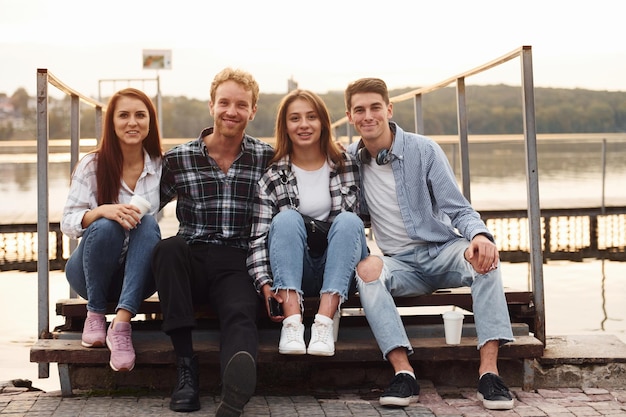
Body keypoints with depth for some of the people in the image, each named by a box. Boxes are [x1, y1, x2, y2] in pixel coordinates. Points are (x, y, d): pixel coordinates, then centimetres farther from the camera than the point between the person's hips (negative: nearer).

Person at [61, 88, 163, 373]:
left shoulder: (161, 166, 1)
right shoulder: (92, 165, -4)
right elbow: (68, 223, -11)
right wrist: (102, 210, -30)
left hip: (138, 274, 1)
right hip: (91, 273, -1)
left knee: (148, 223, -30)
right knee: (106, 227, -33)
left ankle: (122, 323, -40)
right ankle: (95, 315, -14)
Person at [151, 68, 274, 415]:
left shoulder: (267, 158, 8)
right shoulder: (178, 159, 8)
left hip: (236, 264, -1)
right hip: (190, 262, 1)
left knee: (240, 314, -32)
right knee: (168, 248, -33)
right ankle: (185, 366, -28)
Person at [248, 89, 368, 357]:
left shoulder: (346, 166, 6)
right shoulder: (272, 177, 1)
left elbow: (354, 224, 9)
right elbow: (259, 237, -6)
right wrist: (265, 285, -19)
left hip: (339, 272, 1)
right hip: (292, 274, -1)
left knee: (349, 220, -26)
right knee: (287, 218, -27)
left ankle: (325, 319, -38)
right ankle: (292, 319, -40)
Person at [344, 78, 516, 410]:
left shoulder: (423, 150, -4)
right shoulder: (350, 159, 3)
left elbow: (459, 210, -8)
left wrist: (479, 234, -30)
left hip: (444, 251, -1)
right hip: (401, 264, 1)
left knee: (483, 254, -33)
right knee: (367, 267, -32)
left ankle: (489, 370, -36)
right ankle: (403, 372, -39)